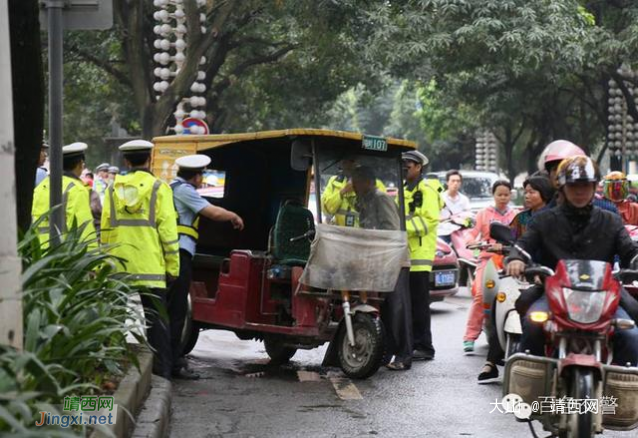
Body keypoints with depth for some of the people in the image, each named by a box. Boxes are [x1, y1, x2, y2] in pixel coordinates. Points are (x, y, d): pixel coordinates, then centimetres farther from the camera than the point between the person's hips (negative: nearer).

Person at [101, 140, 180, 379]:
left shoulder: (113, 189, 8)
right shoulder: (159, 188, -3)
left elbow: (105, 230, 9)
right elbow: (168, 231, -6)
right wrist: (173, 267, 0)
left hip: (118, 269, 3)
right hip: (151, 269, -3)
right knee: (156, 323, 2)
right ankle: (160, 373, -1)